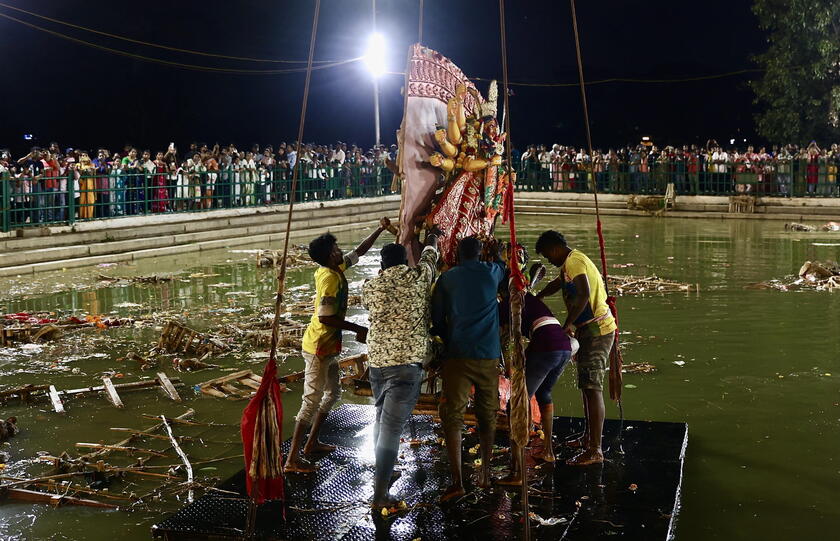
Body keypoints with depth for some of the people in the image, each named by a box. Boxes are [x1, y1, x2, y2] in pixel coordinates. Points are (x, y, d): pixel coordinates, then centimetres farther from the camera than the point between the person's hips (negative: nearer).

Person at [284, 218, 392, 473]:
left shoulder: (337, 269, 5)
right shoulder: (330, 278, -22)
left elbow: (359, 252, 21)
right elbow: (325, 317, -28)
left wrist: (380, 229, 20)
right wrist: (358, 329, -21)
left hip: (329, 346, 10)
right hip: (318, 347, -10)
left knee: (332, 392, 21)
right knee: (312, 401, -7)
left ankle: (312, 443, 32)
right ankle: (293, 459, -3)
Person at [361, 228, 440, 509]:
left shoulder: (369, 287, 6)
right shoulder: (417, 278, 1)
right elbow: (430, 256, 21)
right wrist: (432, 238, 43)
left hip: (377, 361, 5)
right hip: (408, 361, -5)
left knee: (382, 419, 23)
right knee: (392, 426, -8)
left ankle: (382, 474, 37)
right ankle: (380, 494, -10)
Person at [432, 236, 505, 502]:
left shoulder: (447, 278, 4)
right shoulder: (491, 272, 7)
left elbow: (436, 319, 7)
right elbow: (503, 268, 32)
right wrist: (496, 253, 51)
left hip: (457, 354, -2)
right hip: (489, 356, 2)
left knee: (452, 415, -3)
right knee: (487, 415, 15)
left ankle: (457, 480, -13)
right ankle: (485, 473, 23)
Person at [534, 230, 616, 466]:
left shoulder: (573, 262, -15)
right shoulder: (575, 260, 19)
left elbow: (584, 294, -30)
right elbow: (558, 284, 37)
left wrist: (568, 323, -23)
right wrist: (535, 299, 43)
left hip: (596, 331, -11)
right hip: (593, 330, 11)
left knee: (592, 388, -11)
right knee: (586, 385, 19)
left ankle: (594, 450, -11)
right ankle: (589, 437, 31)